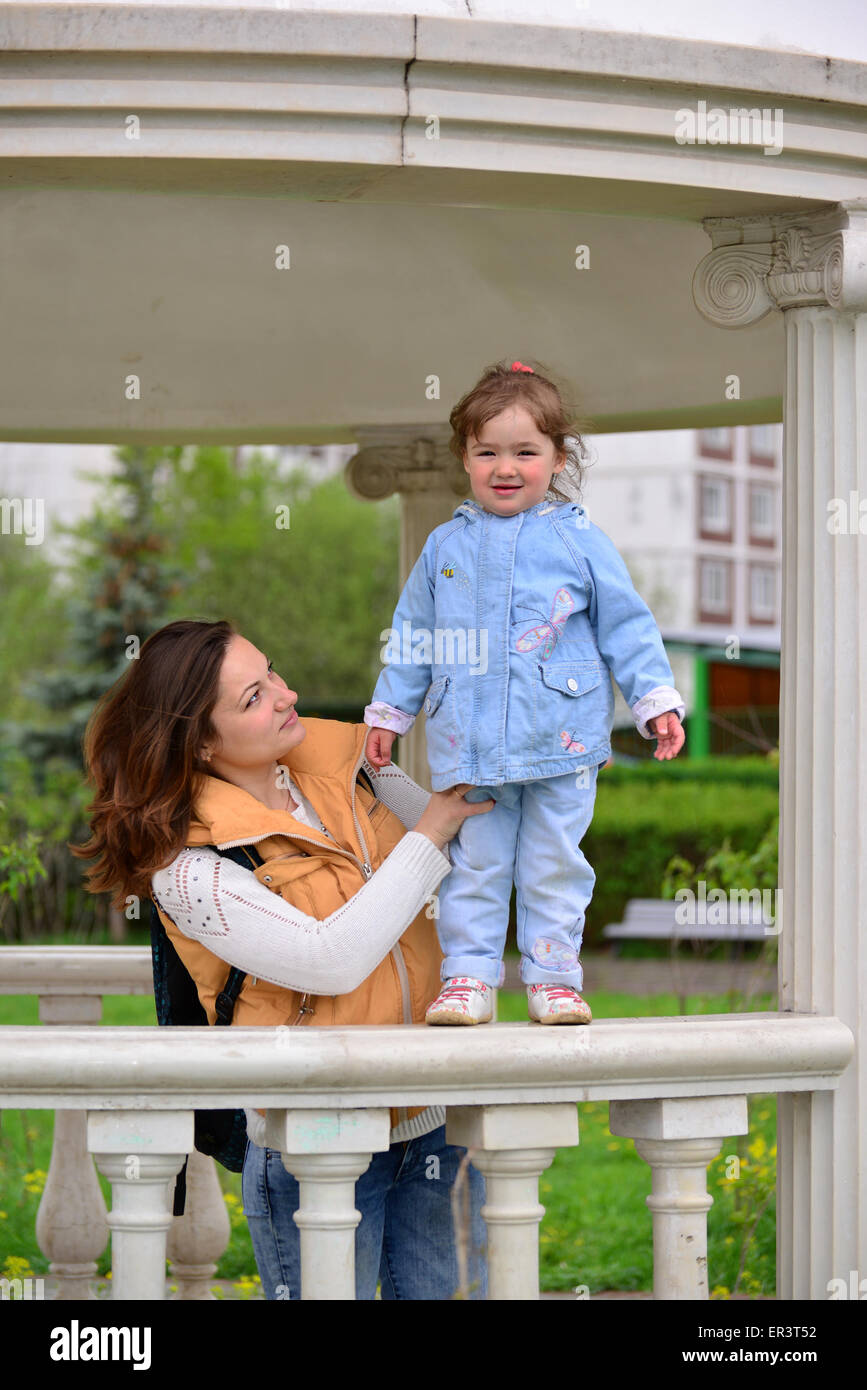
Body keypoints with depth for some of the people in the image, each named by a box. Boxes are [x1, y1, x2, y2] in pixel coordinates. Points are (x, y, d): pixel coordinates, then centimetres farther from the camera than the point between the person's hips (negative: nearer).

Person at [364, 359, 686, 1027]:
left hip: (561, 743, -1)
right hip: (467, 743, 2)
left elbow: (627, 626, 4)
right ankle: (468, 979, 11)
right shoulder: (445, 546, 7)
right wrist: (389, 713, 17)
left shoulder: (580, 541, 1)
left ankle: (553, 976, 15)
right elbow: (412, 637, 16)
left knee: (554, 866, 6)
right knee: (473, 866, 5)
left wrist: (657, 700, -2)